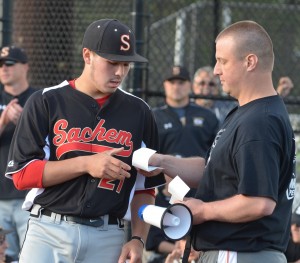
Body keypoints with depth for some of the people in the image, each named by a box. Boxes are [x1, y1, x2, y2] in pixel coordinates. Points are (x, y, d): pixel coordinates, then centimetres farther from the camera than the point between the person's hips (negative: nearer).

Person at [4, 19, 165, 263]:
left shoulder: (138, 112, 10)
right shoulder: (46, 102, 2)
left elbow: (145, 188, 13)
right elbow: (21, 174, -4)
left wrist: (138, 239, 0)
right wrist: (85, 164, -12)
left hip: (108, 237, 2)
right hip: (49, 233, -2)